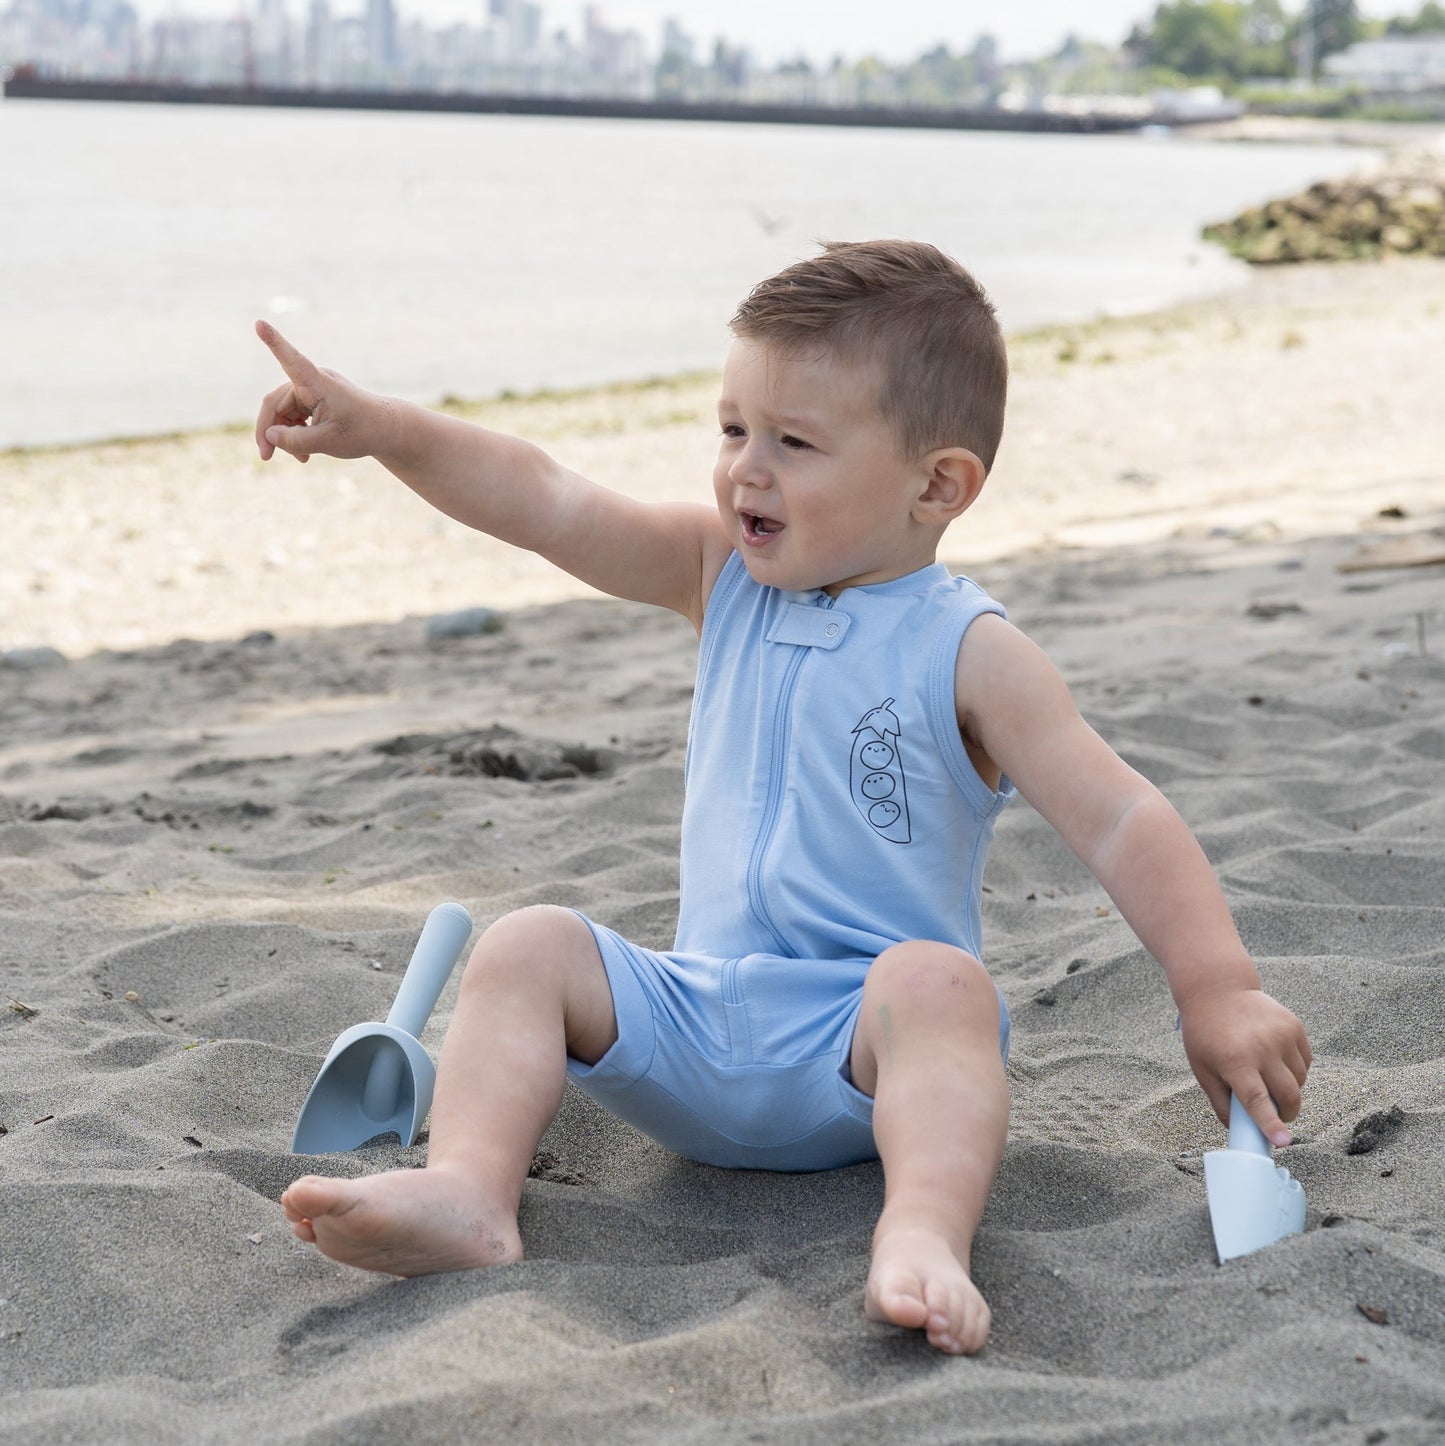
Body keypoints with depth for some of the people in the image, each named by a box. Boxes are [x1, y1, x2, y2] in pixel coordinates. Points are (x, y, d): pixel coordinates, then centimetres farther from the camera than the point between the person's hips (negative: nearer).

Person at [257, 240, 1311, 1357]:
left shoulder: (968, 652, -7)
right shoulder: (725, 576, 8)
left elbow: (1121, 820, -12)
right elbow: (544, 502, 0)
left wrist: (1220, 993, -21)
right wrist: (373, 426, -11)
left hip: (856, 1051, -4)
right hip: (698, 1021, 5)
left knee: (936, 978, -35)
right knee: (529, 944, -15)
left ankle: (925, 1236, -52)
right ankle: (467, 1191, -32)